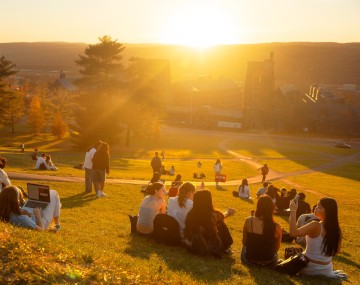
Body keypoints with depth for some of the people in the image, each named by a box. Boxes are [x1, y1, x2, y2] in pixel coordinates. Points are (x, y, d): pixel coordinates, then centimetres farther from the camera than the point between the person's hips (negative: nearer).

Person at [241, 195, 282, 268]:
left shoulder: (249, 221, -17)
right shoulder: (277, 227, -17)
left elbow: (244, 243, -3)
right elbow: (276, 248, -2)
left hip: (249, 260, 0)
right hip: (268, 263, 0)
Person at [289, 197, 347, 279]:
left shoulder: (316, 226, -25)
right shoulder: (337, 230, -7)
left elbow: (294, 233, -34)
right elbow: (337, 251, 6)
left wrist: (293, 211, -29)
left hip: (310, 268, -7)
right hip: (326, 269, 7)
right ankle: (331, 274, 14)